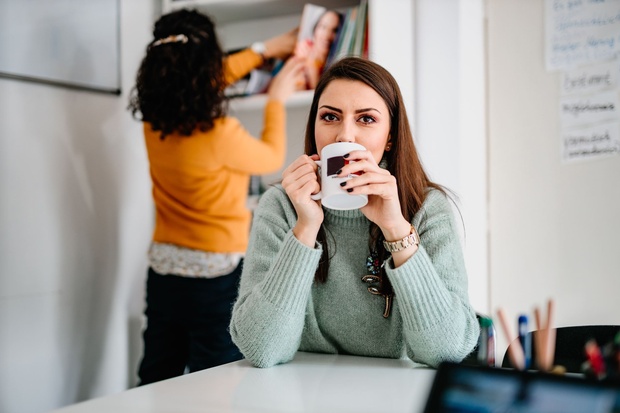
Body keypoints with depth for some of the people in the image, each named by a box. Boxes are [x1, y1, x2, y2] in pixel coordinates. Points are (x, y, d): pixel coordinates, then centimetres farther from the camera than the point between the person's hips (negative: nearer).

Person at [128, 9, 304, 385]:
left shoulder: (155, 123, -2)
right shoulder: (220, 134, -21)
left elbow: (205, 80, 16)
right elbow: (272, 157, 0)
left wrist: (266, 50, 25)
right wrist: (277, 100, 15)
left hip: (164, 269, 7)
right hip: (217, 275, -6)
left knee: (155, 383, 17)